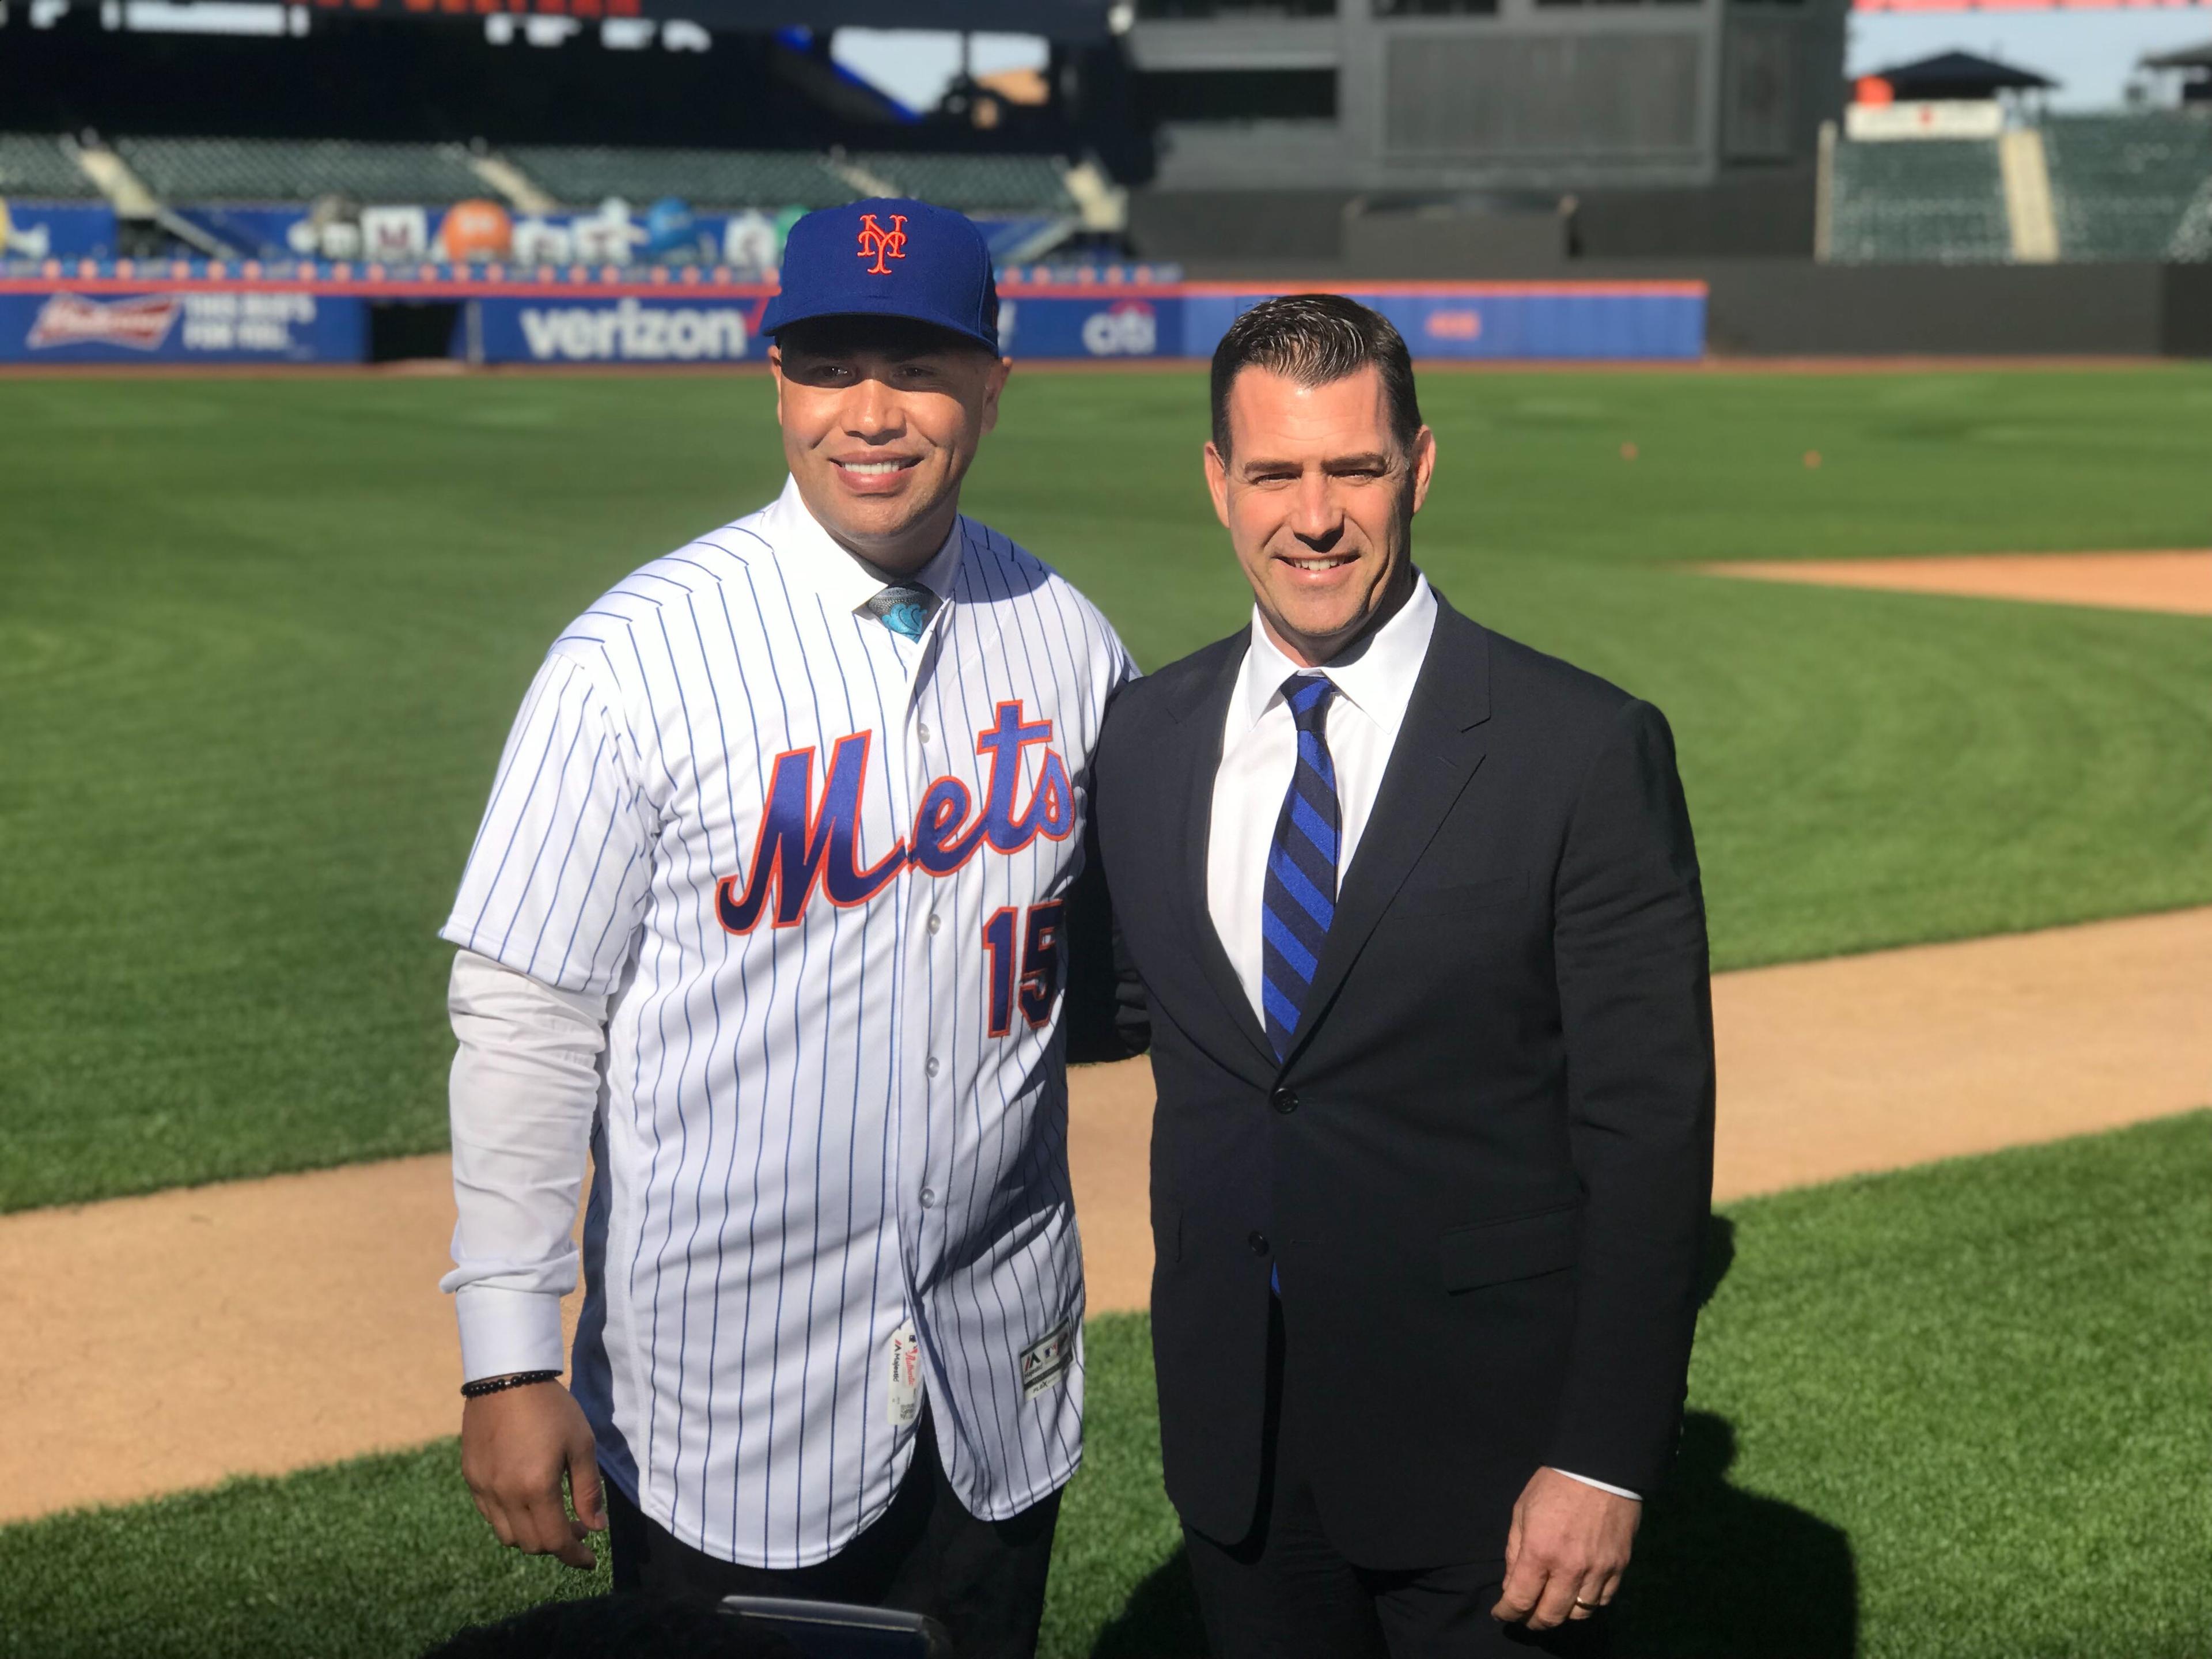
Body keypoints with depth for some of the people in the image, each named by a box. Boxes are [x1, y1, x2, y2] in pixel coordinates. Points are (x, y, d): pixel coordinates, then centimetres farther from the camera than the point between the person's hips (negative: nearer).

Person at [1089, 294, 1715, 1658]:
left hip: (1486, 1452, -4)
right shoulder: (1144, 740, 4)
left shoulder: (1587, 751, -11)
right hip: (1237, 1443, 4)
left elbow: (1651, 1132, -12)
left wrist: (1605, 1464, -14)